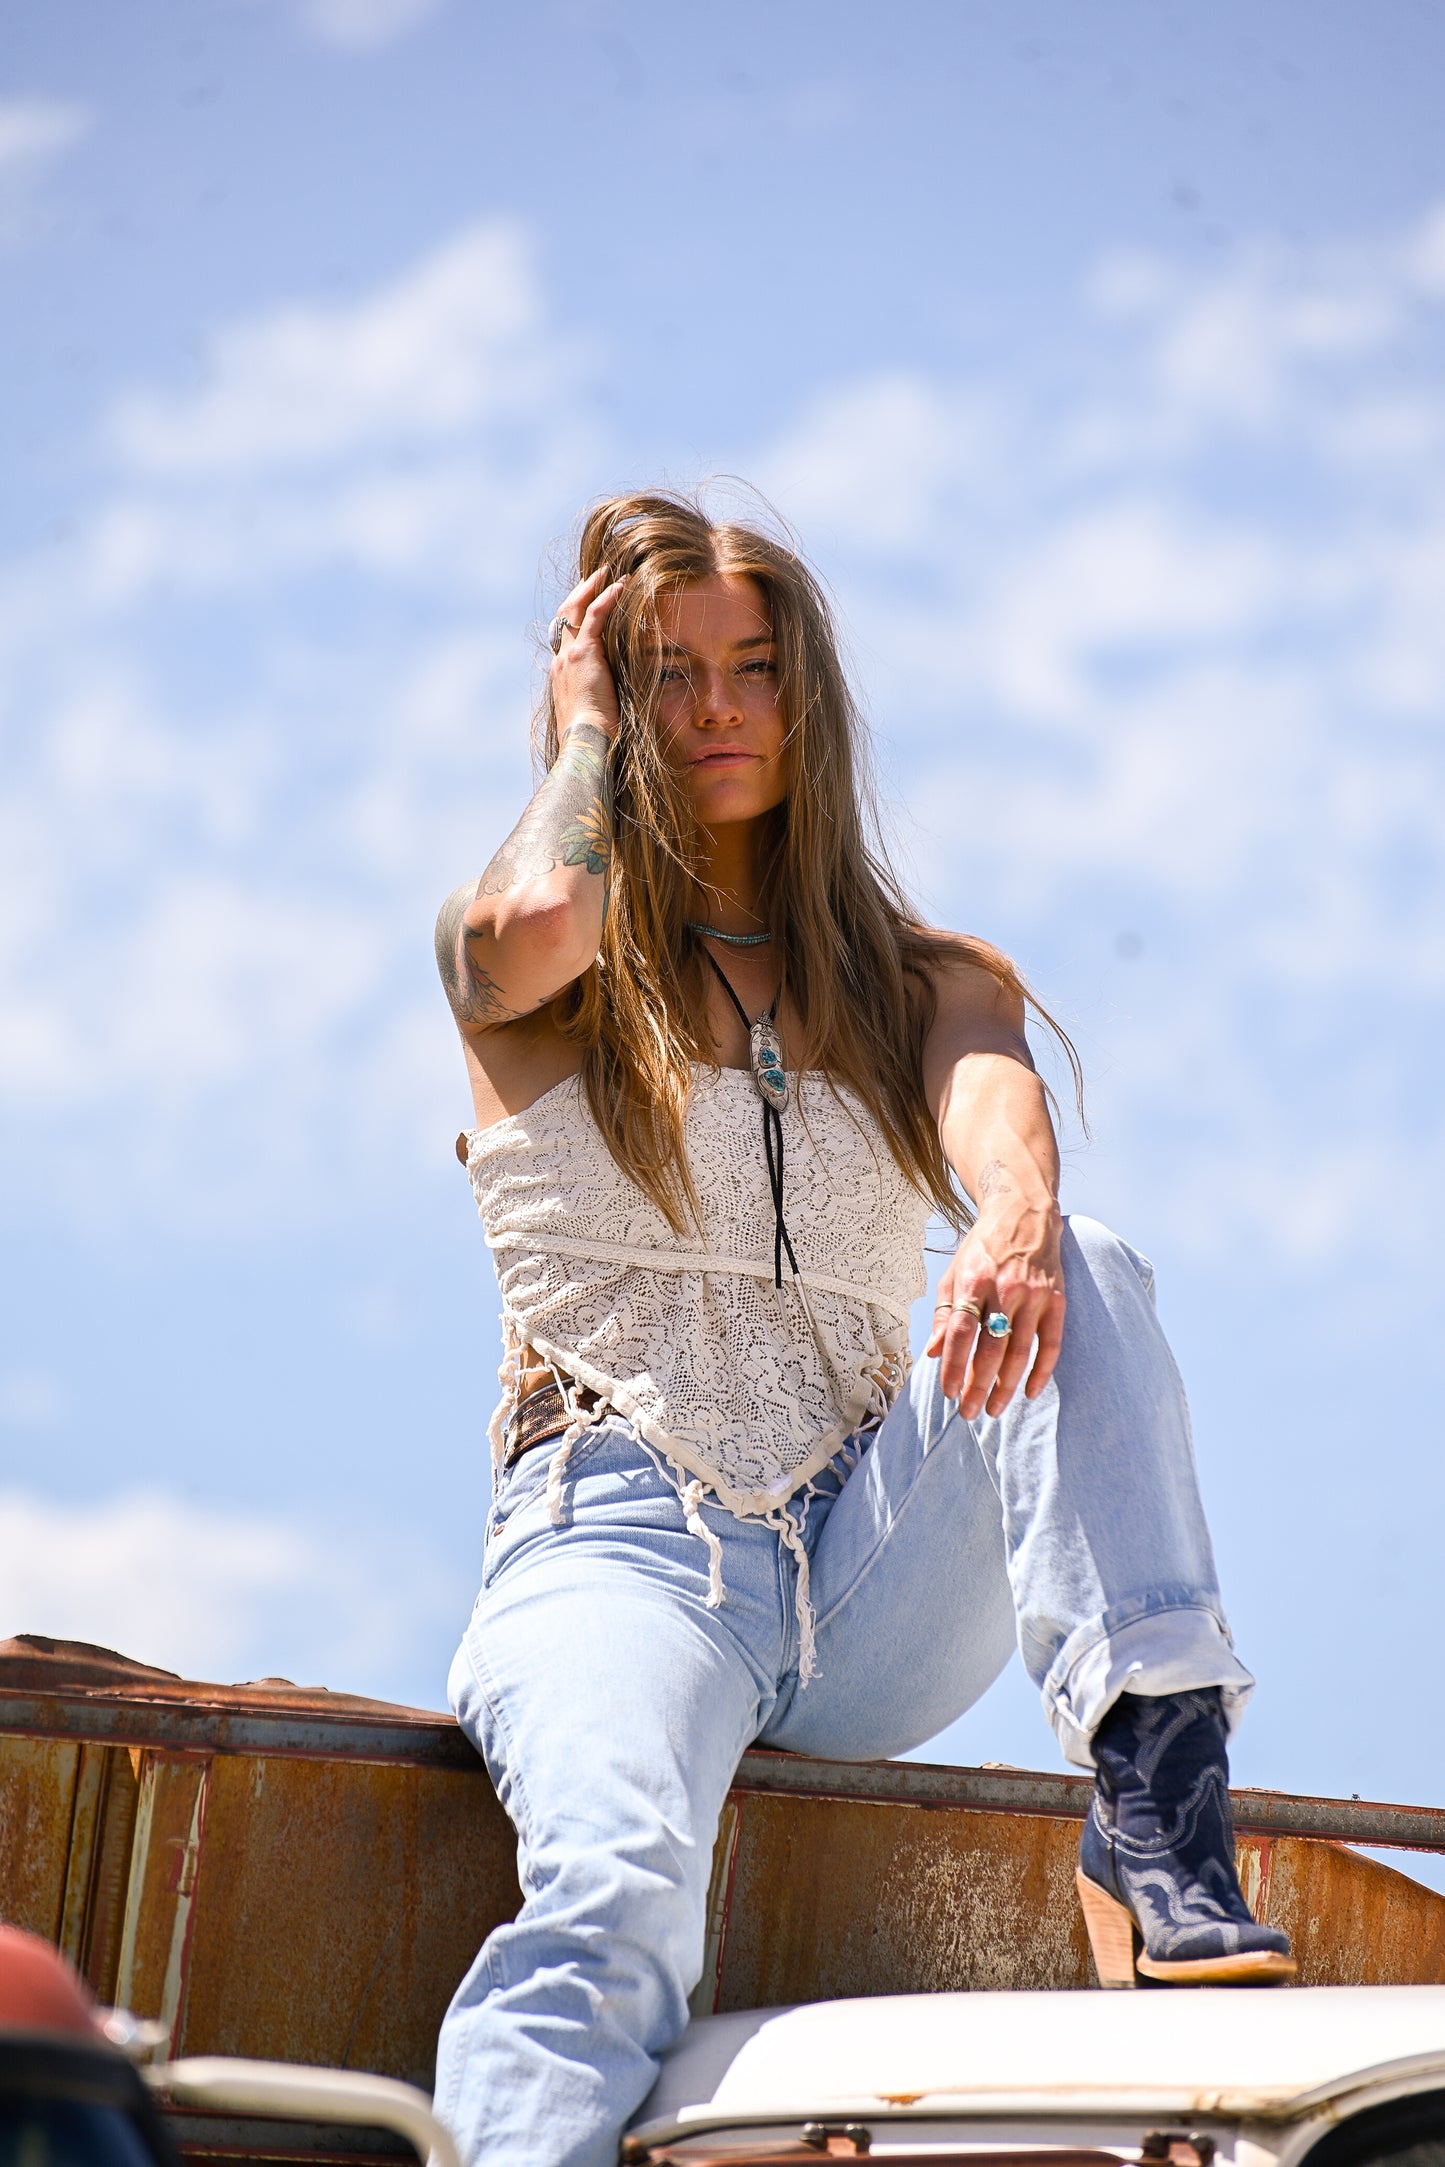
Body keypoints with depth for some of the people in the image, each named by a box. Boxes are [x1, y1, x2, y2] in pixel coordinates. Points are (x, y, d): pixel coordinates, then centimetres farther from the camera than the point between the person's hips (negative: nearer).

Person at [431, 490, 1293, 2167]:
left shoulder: (926, 984, 18)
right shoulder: (527, 986, 12)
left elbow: (994, 1110, -7)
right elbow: (527, 929, -15)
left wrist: (1014, 1226, -32)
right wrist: (583, 728, 6)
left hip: (874, 1566, 3)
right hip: (621, 1536, -3)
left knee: (1086, 1277, -23)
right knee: (617, 1888, -33)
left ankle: (1158, 1822, -33)